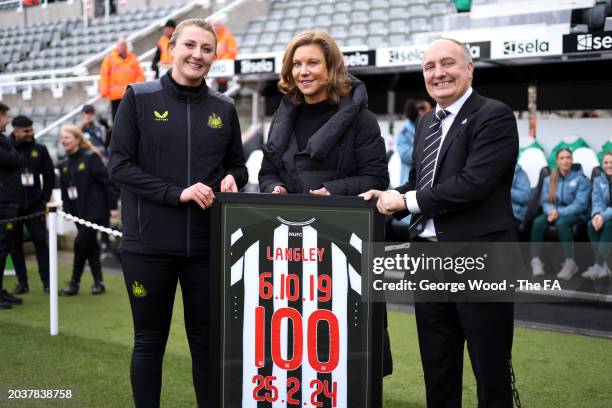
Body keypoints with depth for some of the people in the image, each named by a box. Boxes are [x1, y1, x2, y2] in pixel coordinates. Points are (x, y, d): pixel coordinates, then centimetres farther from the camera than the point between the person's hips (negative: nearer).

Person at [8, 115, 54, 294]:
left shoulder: (39, 150, 3)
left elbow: (49, 175, 8)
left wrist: (45, 199, 2)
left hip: (34, 205, 0)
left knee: (40, 241, -2)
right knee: (15, 244, 5)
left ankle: (47, 281, 3)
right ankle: (22, 282, 13)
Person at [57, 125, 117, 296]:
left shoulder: (91, 157, -9)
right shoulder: (64, 164, 11)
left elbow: (106, 181, -11)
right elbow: (64, 189, 16)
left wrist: (112, 205, -13)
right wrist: (67, 209, 9)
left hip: (94, 209, -7)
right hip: (78, 211, 7)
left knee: (81, 243, -10)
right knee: (91, 245, 11)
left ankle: (75, 282, 0)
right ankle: (98, 282, 18)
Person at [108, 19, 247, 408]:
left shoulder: (224, 108, 8)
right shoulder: (139, 98, -2)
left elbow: (237, 167, 17)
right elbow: (120, 165, -7)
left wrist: (231, 180, -8)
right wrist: (177, 193, -17)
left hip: (207, 244, 3)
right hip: (149, 244, -3)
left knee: (208, 341, 11)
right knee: (149, 342, 8)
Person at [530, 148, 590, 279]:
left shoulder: (581, 179, -2)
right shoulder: (549, 179, 11)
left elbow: (580, 204, -11)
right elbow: (545, 201, 6)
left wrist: (559, 212, -24)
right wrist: (551, 211, -18)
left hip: (576, 214, -4)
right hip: (554, 213, 4)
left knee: (561, 223, -38)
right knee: (538, 222, -28)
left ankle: (570, 262, -32)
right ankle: (535, 260, -31)